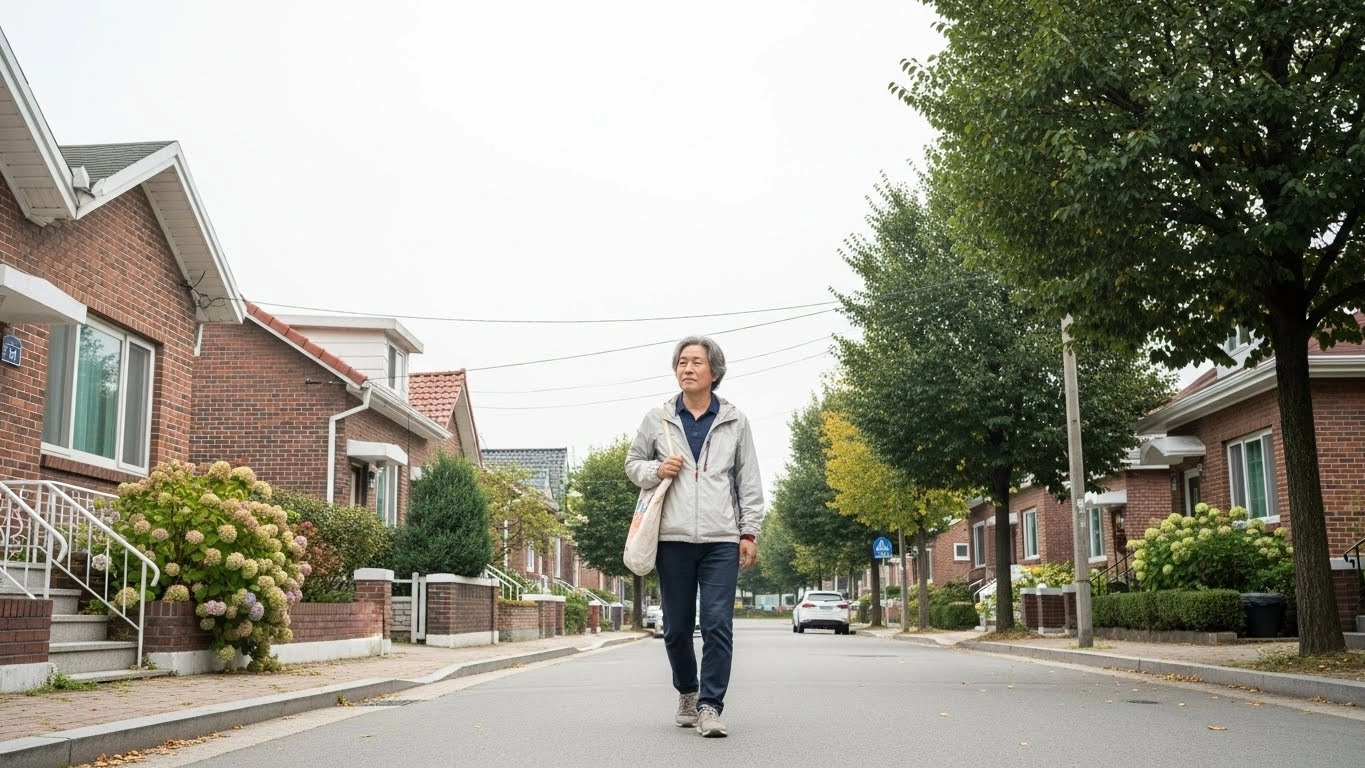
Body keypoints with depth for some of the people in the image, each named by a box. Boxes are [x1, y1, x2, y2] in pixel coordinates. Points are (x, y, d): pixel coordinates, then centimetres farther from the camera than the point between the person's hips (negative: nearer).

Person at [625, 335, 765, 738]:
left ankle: (710, 706, -3)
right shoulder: (657, 419, 8)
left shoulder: (735, 421, 9)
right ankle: (688, 693, 30)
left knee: (718, 625, -9)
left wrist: (750, 532, 4)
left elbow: (749, 481, 10)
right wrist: (655, 471, -4)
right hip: (673, 538, 1)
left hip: (721, 539, -1)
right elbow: (633, 463, 18)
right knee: (677, 628, 8)